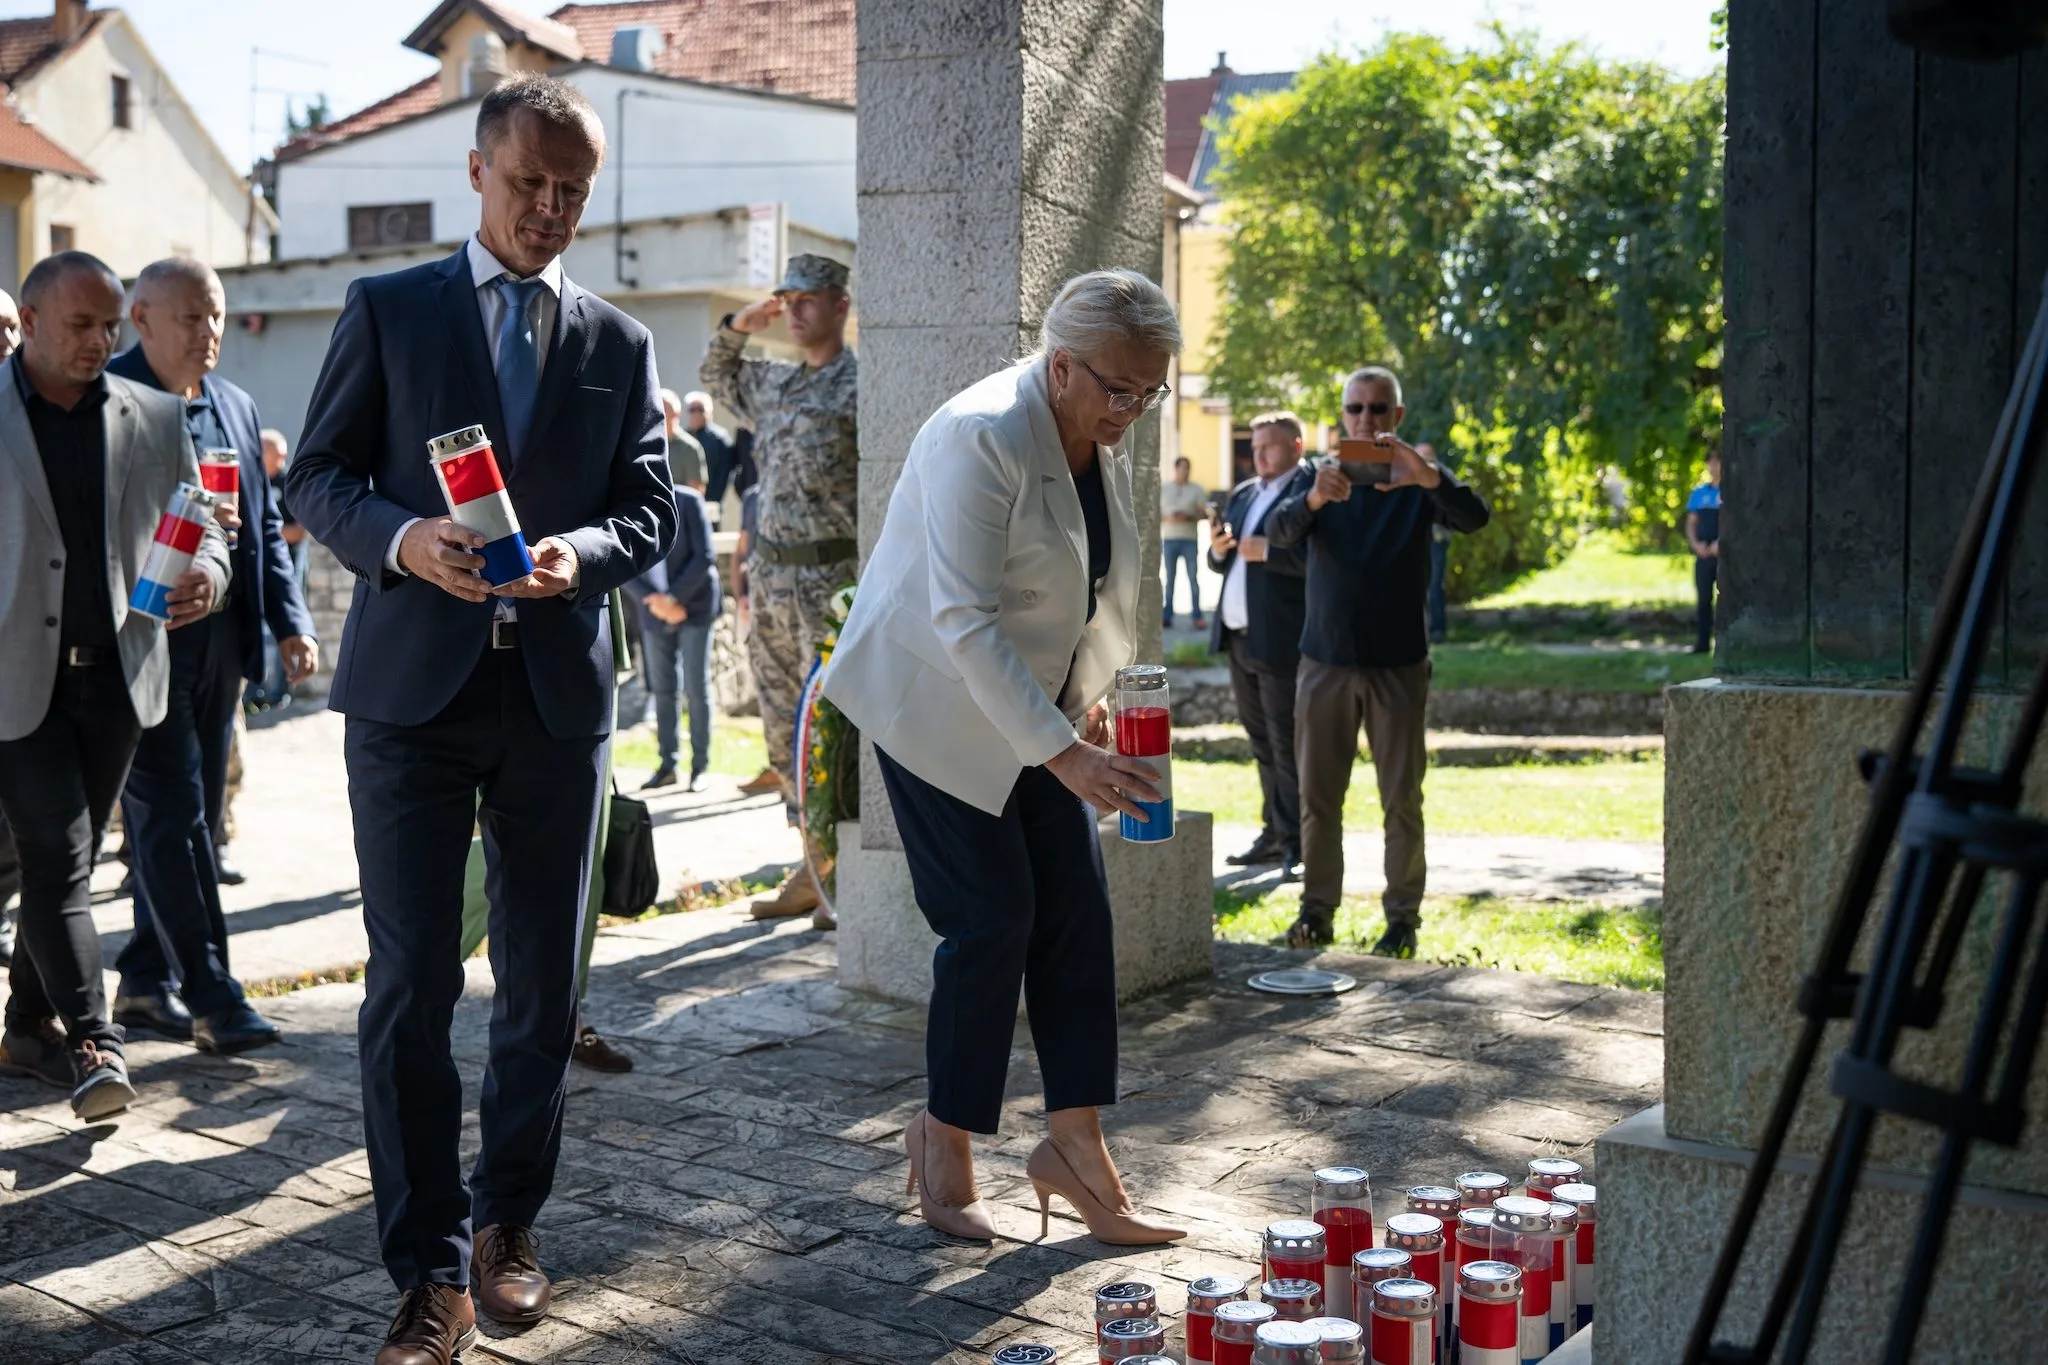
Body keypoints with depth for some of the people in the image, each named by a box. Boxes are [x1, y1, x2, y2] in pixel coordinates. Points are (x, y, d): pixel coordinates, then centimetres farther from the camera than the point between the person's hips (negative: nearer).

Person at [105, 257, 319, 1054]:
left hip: (220, 641, 7)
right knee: (171, 815, -7)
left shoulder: (237, 408, 15)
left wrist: (289, 623, 7)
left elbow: (266, 525, 17)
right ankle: (210, 992, -4)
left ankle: (146, 983, 21)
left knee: (195, 820, 10)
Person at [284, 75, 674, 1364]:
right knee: (412, 985, -5)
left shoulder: (622, 344, 10)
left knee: (544, 983, 10)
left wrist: (579, 553, -15)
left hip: (561, 690, 3)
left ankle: (508, 1221, 27)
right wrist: (405, 539, -18)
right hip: (414, 685, -2)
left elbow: (651, 513, 7)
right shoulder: (387, 310, 5)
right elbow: (318, 475, 2)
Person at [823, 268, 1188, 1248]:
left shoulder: (1104, 442, 2)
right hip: (938, 701, -8)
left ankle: (1076, 1144, 7)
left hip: (1036, 708, 8)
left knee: (1078, 913, 1)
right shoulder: (982, 436, -25)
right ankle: (944, 1140, 11)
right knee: (993, 918, -7)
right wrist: (1062, 753, -34)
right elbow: (964, 619, -31)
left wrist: (1093, 698, 3)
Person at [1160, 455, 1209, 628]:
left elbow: (1203, 513, 1)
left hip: (1189, 539, -1)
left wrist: (1188, 517, -17)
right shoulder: (1163, 489, 9)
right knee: (1170, 578, 4)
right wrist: (1167, 518, -12)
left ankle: (1197, 616, -1)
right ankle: (1167, 616, 7)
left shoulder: (1196, 490, 5)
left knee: (1193, 578, -3)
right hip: (1169, 539, 1)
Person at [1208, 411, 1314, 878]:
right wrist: (1218, 550, 1)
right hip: (1238, 636, 8)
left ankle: (1298, 845, 1)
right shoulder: (1242, 494, 17)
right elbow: (1224, 564, 22)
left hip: (1280, 642, -8)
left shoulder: (1311, 491, -10)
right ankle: (1275, 834, 24)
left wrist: (1267, 552, -22)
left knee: (1287, 745, -4)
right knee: (1262, 743, 15)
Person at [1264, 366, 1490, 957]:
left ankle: (1402, 915, 9)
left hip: (1398, 663, -1)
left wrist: (1429, 477, -37)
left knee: (1402, 798, 2)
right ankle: (1317, 909, 14)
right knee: (1318, 795, 5)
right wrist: (1313, 499, -36)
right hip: (1325, 659, 2)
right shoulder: (1321, 477, 6)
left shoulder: (1418, 479, 2)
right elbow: (1278, 531, -13)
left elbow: (1474, 517, -17)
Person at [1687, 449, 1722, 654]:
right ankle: (1702, 643, 9)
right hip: (1703, 553, 4)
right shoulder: (1699, 493, 14)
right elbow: (1691, 523, 14)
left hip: (1725, 553, -4)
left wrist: (1721, 543, -16)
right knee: (1704, 598, 5)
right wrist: (1695, 543, -4)